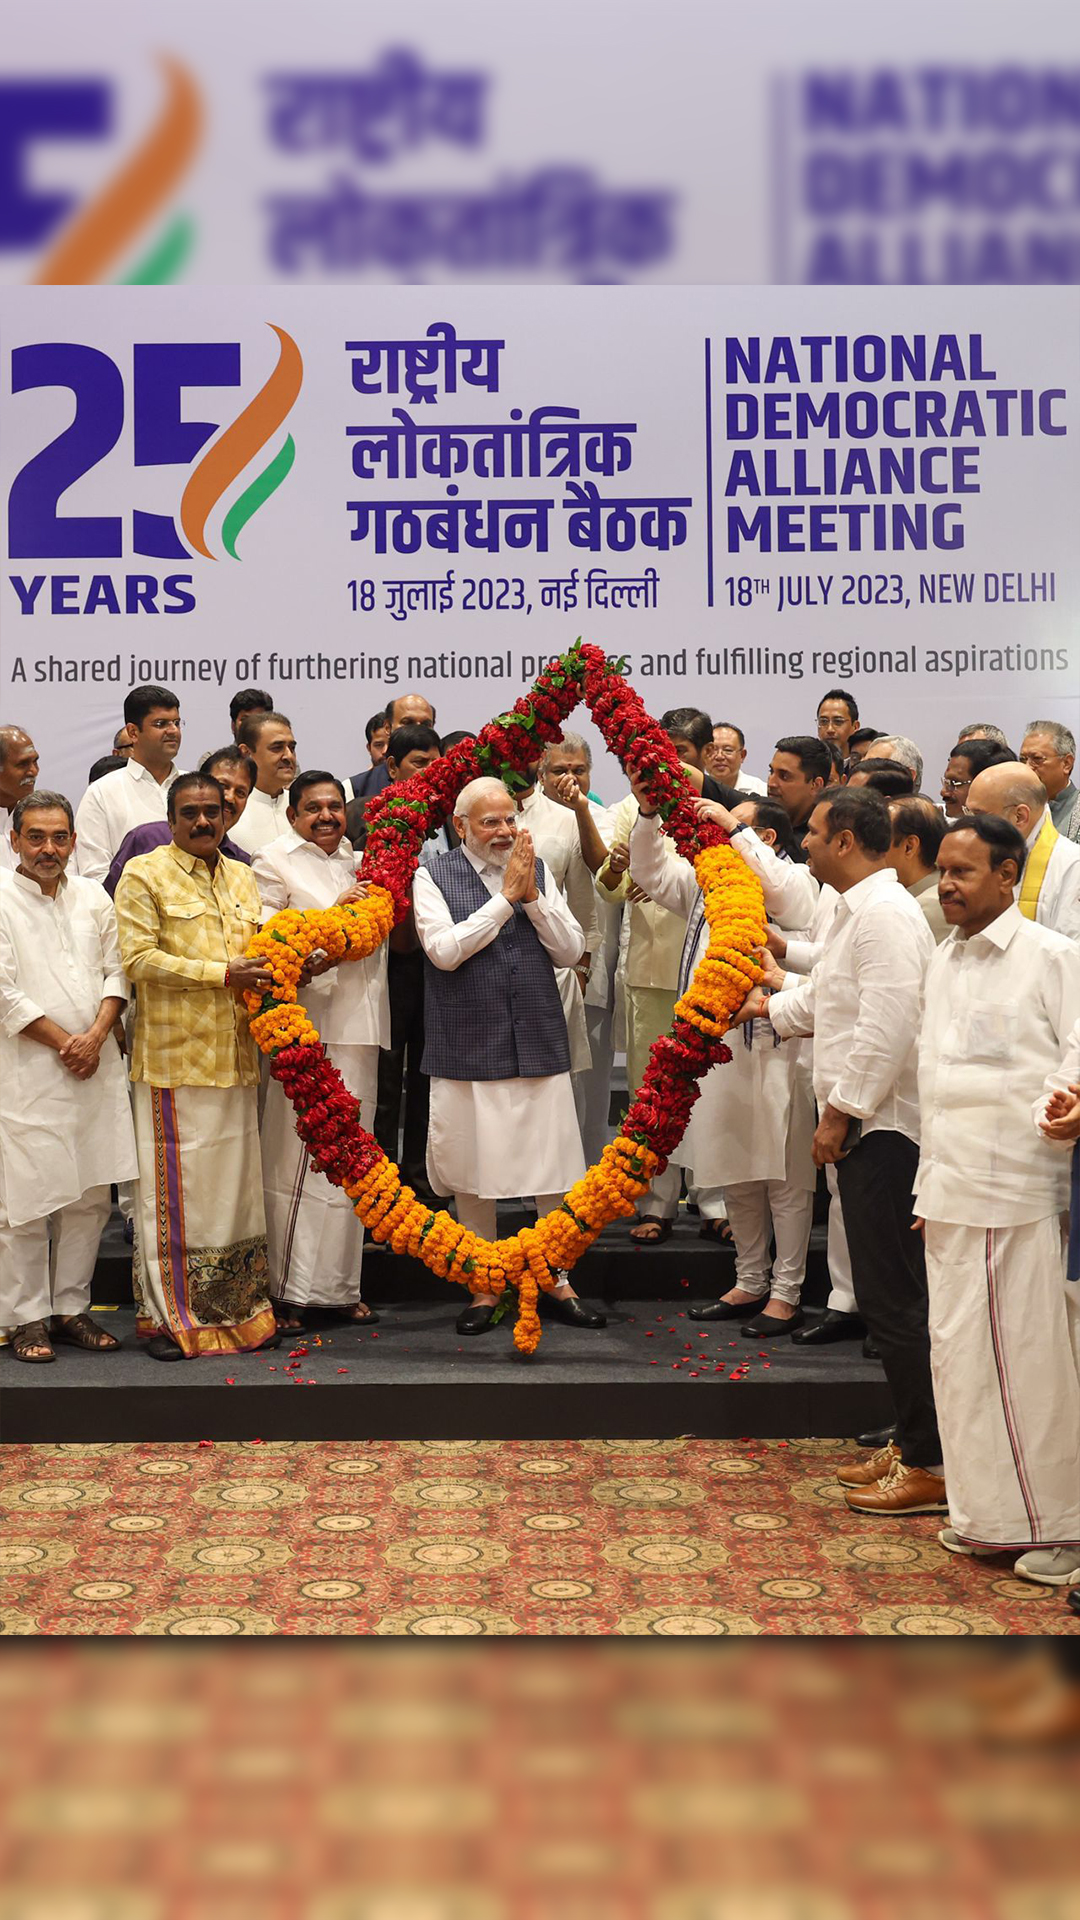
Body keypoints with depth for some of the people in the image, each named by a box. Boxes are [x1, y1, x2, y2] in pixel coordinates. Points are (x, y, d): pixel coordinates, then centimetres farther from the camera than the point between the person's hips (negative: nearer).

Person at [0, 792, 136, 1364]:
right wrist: (64, 1043, -8)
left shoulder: (92, 897, 12)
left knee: (90, 1196, 7)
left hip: (95, 1067, 5)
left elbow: (116, 972, 10)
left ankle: (71, 1307, 18)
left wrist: (95, 1036, -5)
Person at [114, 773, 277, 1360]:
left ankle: (238, 1309, 19)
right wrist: (222, 974, -16)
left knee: (236, 1180, 10)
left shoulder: (242, 878, 16)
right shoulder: (144, 874, -2)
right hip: (172, 1056, -6)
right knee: (172, 1185, -1)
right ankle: (166, 1315, 8)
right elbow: (139, 959, -11)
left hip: (235, 1056, 6)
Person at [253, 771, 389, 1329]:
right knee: (299, 1153, -7)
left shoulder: (358, 861, 19)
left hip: (360, 1021, 6)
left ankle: (339, 1285, 16)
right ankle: (289, 1288, 2)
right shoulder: (274, 863, 0)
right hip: (308, 1022, -6)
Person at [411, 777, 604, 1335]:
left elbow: (571, 951, 4)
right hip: (468, 1052, -2)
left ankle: (557, 1282, 21)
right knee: (474, 1178, 7)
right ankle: (483, 1287, 21)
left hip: (539, 1048, 3)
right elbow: (444, 950, -14)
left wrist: (533, 896, -10)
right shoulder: (433, 878, -1)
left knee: (557, 1173, 5)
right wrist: (505, 897, -13)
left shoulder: (536, 870, 9)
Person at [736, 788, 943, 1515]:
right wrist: (769, 1007, 38)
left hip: (883, 1127, -10)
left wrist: (841, 1112, -20)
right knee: (887, 1295, 15)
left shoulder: (885, 914, -17)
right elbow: (825, 997, 31)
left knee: (894, 1298, -6)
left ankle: (931, 1467, 2)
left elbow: (886, 1029, -24)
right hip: (867, 1125, 10)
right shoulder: (859, 911, 16)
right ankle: (912, 1444, 24)